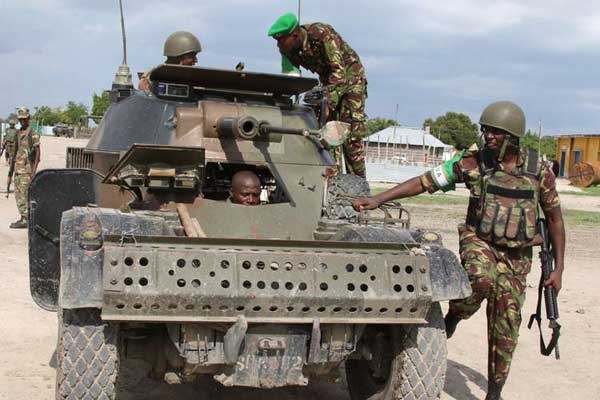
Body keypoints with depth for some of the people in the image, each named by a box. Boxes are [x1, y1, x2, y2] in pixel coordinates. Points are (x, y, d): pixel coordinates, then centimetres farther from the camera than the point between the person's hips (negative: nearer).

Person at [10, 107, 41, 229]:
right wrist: (13, 164, 18)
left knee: (23, 193, -10)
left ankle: (24, 220, -8)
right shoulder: (18, 133, 14)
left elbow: (38, 152, -13)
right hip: (18, 168, 8)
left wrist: (34, 170, -19)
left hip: (27, 169, -8)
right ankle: (24, 217, 17)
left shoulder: (33, 134, -10)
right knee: (18, 193, 10)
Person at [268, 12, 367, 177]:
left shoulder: (321, 34, -32)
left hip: (350, 76, -6)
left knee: (352, 134, -12)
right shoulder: (288, 50, -12)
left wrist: (328, 103, -40)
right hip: (329, 81, 6)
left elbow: (339, 71, -33)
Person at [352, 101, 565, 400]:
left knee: (505, 328, 4)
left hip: (516, 257, 2)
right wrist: (377, 199, -19)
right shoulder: (473, 162, -7)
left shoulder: (539, 171, -3)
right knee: (481, 279, -36)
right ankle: (453, 316, -4)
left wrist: (558, 268, 4)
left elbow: (554, 218, 7)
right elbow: (424, 182, -9)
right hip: (479, 242, -2)